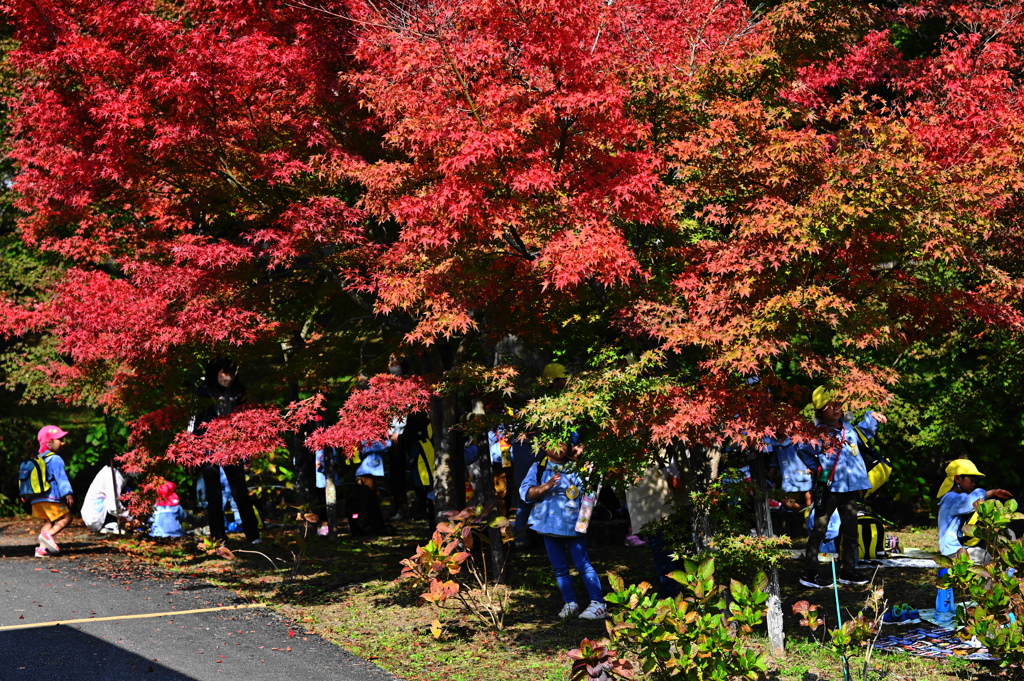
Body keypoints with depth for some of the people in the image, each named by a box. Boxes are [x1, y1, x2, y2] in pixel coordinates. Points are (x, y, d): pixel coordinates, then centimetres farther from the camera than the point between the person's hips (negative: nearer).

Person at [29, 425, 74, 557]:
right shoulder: (55, 459, -9)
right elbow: (61, 477, -17)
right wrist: (67, 493, -22)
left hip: (37, 499, 8)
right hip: (51, 498, -8)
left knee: (48, 522, 12)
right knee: (66, 517, -3)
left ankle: (42, 548, 2)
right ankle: (48, 535, -21)